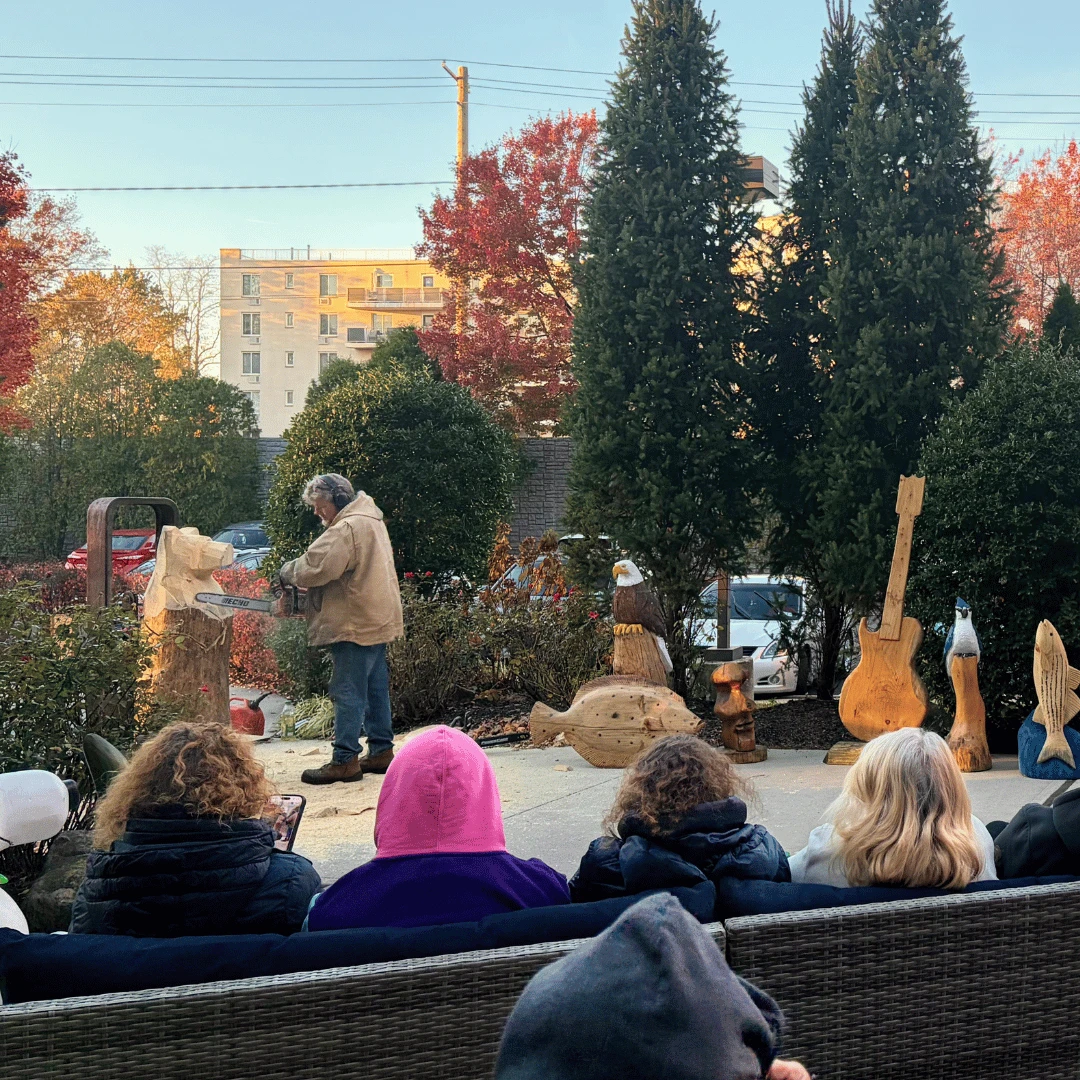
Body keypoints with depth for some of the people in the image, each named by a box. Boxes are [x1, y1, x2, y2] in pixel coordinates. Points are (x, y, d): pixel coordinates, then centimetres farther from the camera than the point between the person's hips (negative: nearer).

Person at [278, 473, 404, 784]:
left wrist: (288, 572, -7)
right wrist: (297, 573, 8)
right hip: (379, 620, 11)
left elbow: (317, 565, -26)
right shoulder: (371, 520, 16)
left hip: (356, 625, -11)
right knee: (375, 687, 15)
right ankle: (381, 750, 21)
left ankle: (345, 760, -5)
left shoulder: (347, 528, -18)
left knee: (348, 692, -7)